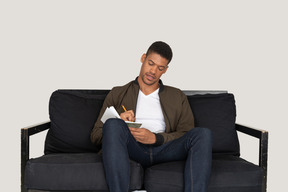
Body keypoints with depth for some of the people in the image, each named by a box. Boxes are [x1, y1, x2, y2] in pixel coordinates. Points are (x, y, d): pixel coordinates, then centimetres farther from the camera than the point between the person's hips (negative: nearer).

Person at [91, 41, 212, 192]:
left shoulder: (177, 96, 23)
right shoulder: (118, 94, 20)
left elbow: (187, 134, 10)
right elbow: (95, 135, 14)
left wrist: (155, 138, -8)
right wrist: (119, 124, -9)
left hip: (163, 149, 1)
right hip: (133, 149, -1)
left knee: (203, 133, -26)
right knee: (113, 124, -33)